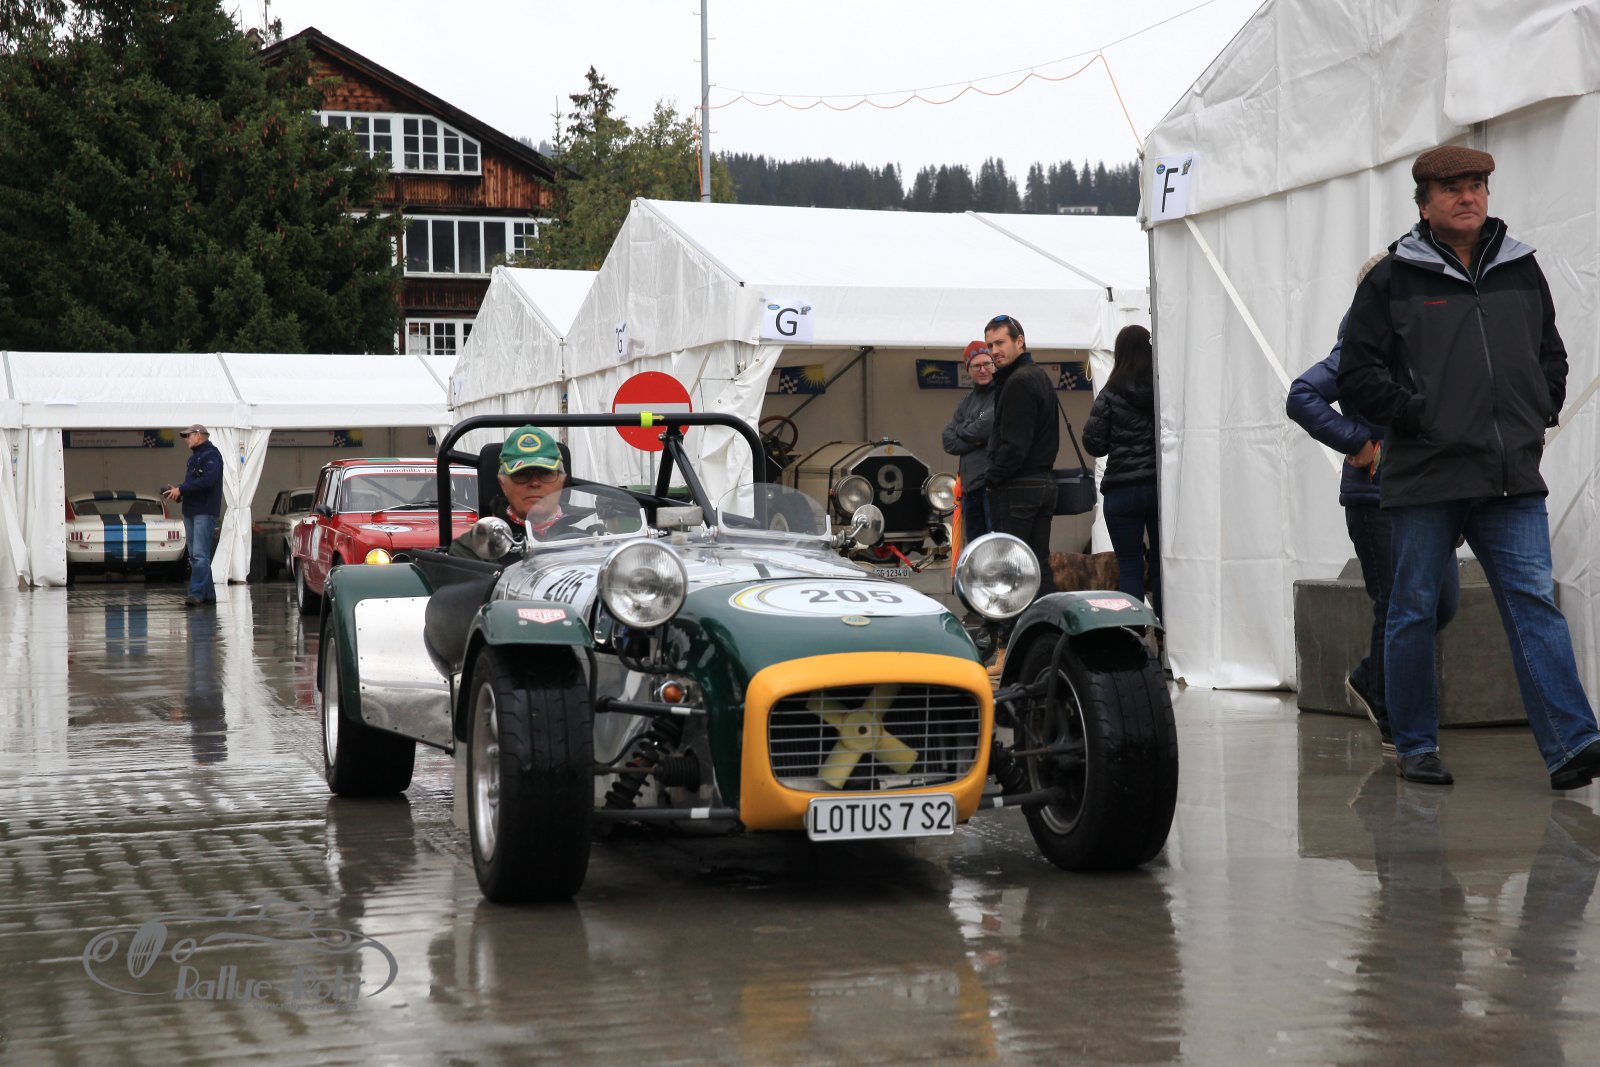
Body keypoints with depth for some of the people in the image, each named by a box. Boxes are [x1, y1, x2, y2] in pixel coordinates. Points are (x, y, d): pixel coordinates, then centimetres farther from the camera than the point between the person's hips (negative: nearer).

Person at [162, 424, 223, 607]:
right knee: (195, 555, 9)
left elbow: (208, 480, -22)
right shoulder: (194, 457, 23)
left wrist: (181, 490, -18)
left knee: (200, 555, -14)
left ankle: (196, 593, -19)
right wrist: (177, 492, 4)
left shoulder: (211, 455, -8)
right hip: (190, 511, 10)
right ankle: (208, 594, 13)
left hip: (205, 511, -10)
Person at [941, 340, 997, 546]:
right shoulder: (968, 401, 19)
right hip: (970, 483, 8)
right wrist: (977, 438, -7)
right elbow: (949, 442, 10)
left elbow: (987, 427, -17)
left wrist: (962, 430, 3)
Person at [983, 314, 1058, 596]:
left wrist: (993, 478, -10)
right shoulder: (1041, 377, 18)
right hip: (1045, 482, 10)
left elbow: (1014, 443, -21)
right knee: (1039, 565, 11)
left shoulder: (1018, 382, -14)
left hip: (1017, 488, -10)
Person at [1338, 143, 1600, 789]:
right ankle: (1416, 747, 16)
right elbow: (1358, 373, -1)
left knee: (1535, 603, -6)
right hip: (1424, 475, -3)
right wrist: (1417, 415, -8)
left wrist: (1538, 416, 12)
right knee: (1414, 611, 4)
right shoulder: (1394, 278, 1)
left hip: (1513, 476, 3)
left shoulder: (1521, 271, 14)